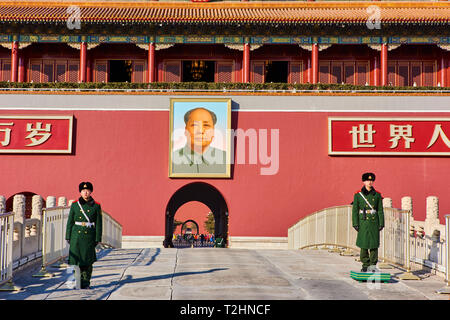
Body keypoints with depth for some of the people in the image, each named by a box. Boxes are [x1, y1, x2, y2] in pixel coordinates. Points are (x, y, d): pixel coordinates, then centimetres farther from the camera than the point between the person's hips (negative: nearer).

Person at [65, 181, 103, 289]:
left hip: (89, 236, 0)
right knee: (75, 258, -2)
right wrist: (68, 237, 3)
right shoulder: (74, 205, 5)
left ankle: (86, 283, 12)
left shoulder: (96, 206, 2)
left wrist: (97, 239, -1)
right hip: (76, 235, 1)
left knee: (87, 260, 1)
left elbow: (98, 223, 3)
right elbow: (70, 222, 7)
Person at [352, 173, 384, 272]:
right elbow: (355, 210, 0)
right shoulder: (358, 195, 1)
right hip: (363, 222, -1)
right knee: (363, 244, 2)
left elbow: (380, 210, 6)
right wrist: (355, 224, -5)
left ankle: (373, 265, 8)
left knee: (374, 244, 0)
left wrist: (381, 223, 0)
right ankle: (365, 265, 13)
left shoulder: (377, 195, 6)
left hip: (374, 222, 1)